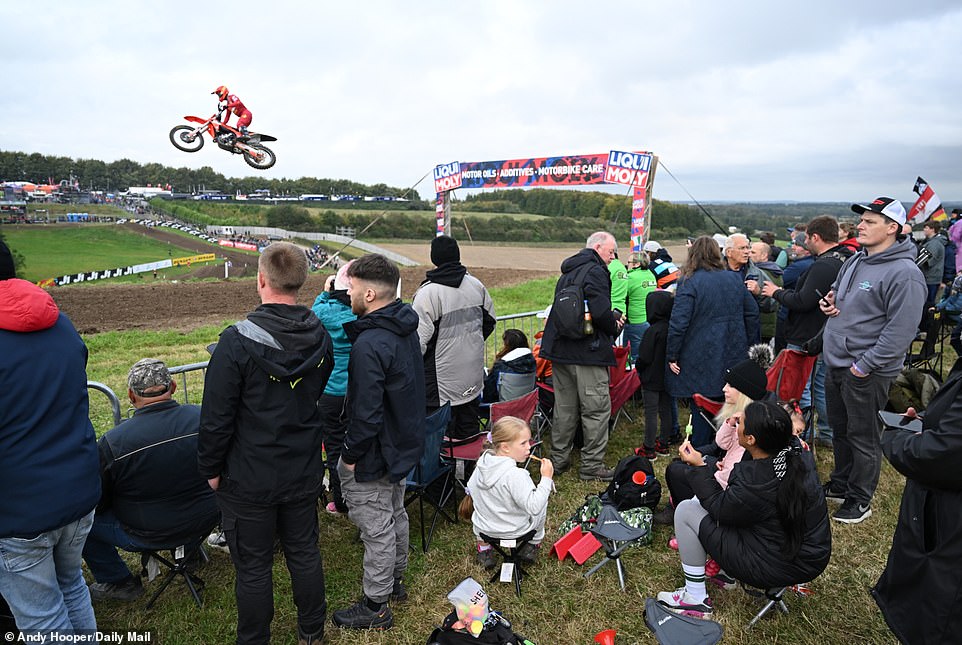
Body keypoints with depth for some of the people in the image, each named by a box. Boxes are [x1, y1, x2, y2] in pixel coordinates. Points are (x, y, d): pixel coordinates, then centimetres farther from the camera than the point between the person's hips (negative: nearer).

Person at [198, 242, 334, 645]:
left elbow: (216, 417, -15)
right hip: (303, 472, 5)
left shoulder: (238, 342, -21)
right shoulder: (320, 337, -4)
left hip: (249, 479, -5)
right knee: (305, 554, 20)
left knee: (253, 567, 13)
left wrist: (211, 468, -1)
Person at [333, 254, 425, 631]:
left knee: (376, 529, 7)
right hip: (404, 444, 10)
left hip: (374, 455, -9)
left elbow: (366, 412, -28)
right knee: (395, 515, 25)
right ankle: (395, 581, 45)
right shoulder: (406, 327, 1)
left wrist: (351, 454, -14)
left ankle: (375, 607, 25)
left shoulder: (370, 345, -30)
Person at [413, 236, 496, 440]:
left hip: (442, 379, -6)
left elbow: (420, 338, -18)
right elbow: (489, 320, 15)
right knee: (469, 428, 19)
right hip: (473, 375, 6)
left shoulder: (427, 292, -18)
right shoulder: (476, 285, 3)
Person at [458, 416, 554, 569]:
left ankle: (484, 549, 37)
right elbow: (534, 507, -31)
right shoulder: (515, 475, -32)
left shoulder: (482, 463, -11)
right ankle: (533, 544, 33)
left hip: (485, 528, 5)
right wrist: (546, 479, -26)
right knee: (540, 499, 19)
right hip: (516, 530, -5)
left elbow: (470, 489, 5)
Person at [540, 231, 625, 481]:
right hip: (588, 352, -9)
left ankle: (558, 460, 24)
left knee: (564, 407, 16)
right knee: (597, 409, 2)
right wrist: (614, 327, -2)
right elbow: (600, 310, -23)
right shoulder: (595, 271, -11)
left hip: (560, 349, 9)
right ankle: (592, 465, 9)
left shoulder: (567, 272, 18)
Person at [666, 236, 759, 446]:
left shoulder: (689, 282, -12)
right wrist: (747, 347, 20)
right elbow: (753, 313, 12)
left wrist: (672, 356, -9)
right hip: (733, 357, 6)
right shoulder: (735, 279, 7)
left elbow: (678, 322, -18)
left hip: (701, 359, -5)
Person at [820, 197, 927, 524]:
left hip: (867, 373, -8)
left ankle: (860, 500, 25)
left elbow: (900, 331, -23)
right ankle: (840, 484, 40)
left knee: (863, 438, 8)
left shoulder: (904, 274, -20)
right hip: (835, 363, 9)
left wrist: (865, 365, -21)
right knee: (839, 430, 22)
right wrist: (828, 301, 3)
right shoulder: (855, 260, 7)